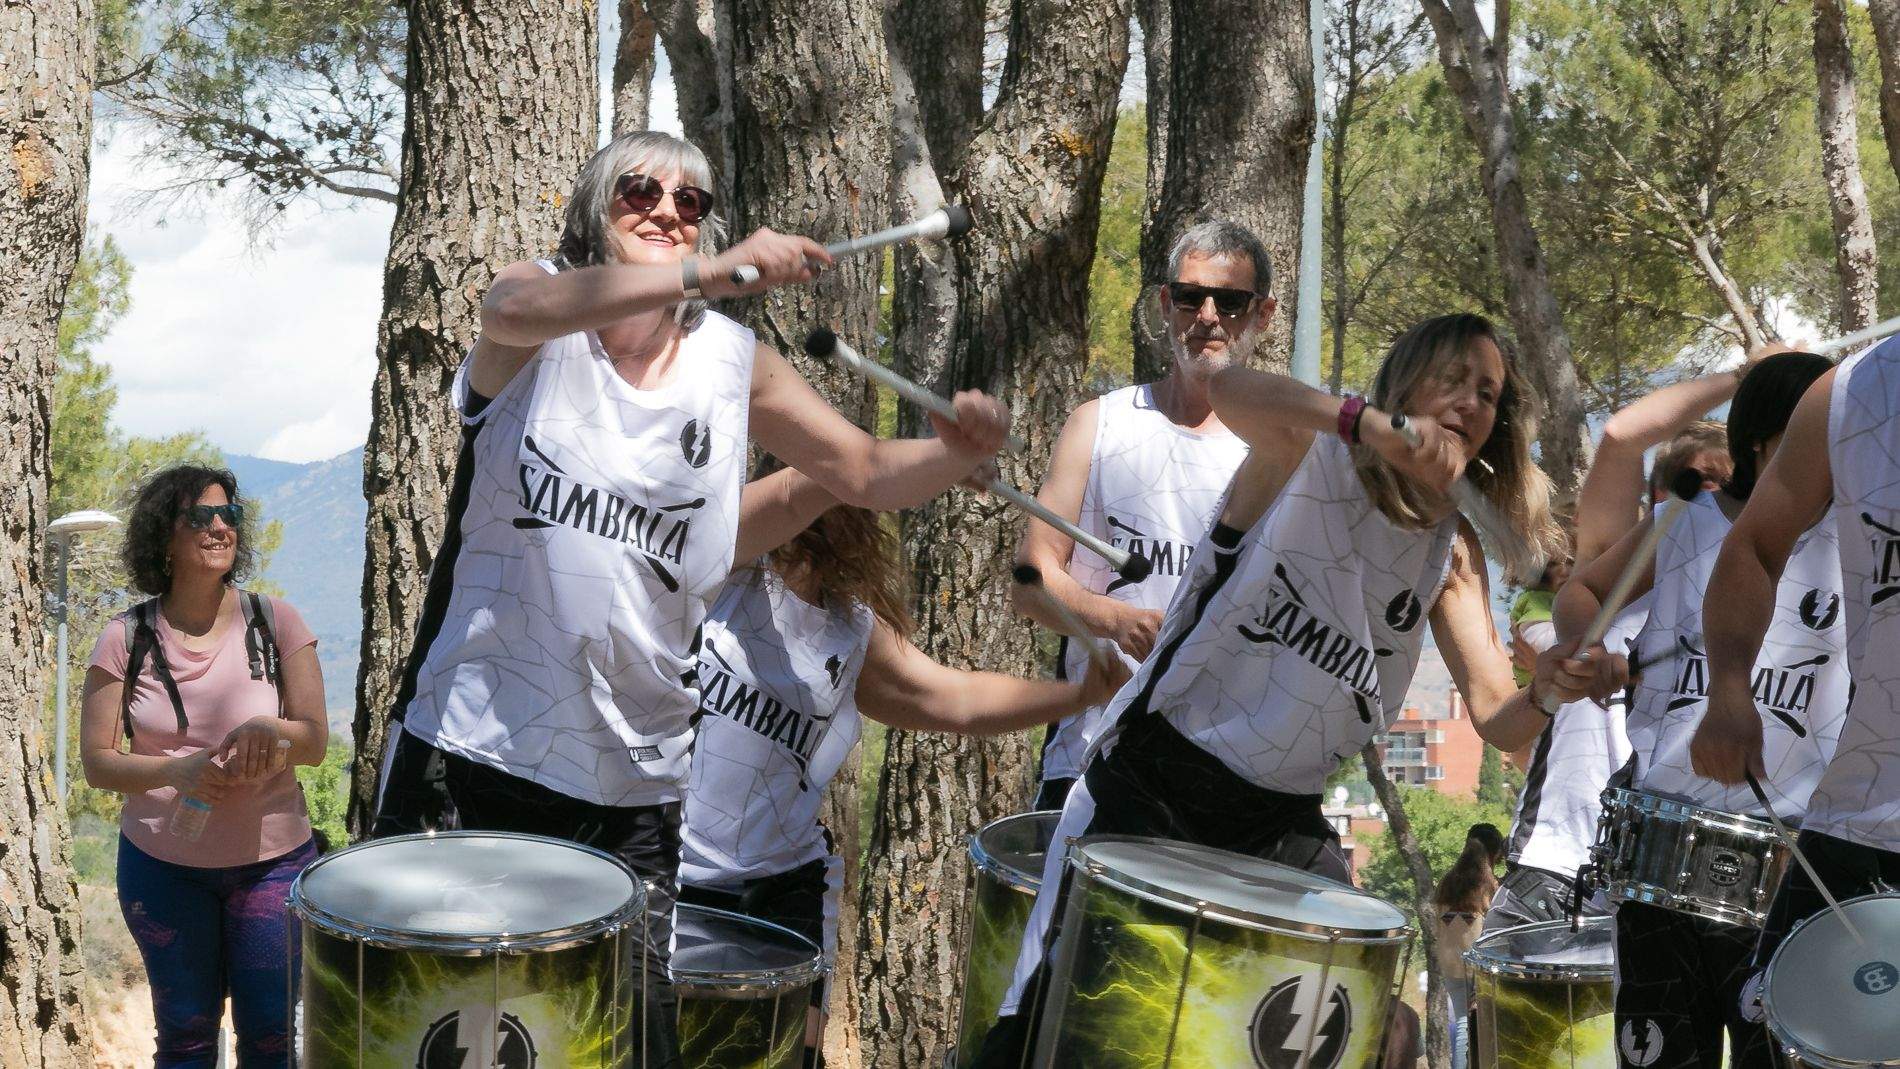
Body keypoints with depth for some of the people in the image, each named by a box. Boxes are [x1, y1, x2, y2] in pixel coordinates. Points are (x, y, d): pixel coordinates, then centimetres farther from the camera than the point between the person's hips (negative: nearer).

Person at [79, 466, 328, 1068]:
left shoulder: (274, 622, -5)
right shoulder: (127, 638, -5)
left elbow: (315, 743, -5)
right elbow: (97, 762, -4)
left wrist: (269, 730, -27)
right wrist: (177, 771, -23)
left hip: (271, 859, 0)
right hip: (161, 864, 0)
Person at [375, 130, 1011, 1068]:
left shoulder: (735, 365, 5)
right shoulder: (539, 332, -3)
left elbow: (871, 473, 8)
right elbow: (511, 310, -27)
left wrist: (957, 450, -15)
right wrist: (716, 271, -39)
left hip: (630, 781, 2)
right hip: (474, 747, -2)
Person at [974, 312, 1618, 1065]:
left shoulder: (1451, 552, 5)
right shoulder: (1308, 455, -8)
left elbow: (1495, 719, -3)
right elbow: (1230, 389, -32)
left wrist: (1547, 693, -26)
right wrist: (1377, 425, -46)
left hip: (1282, 823, 5)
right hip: (1155, 783, -5)